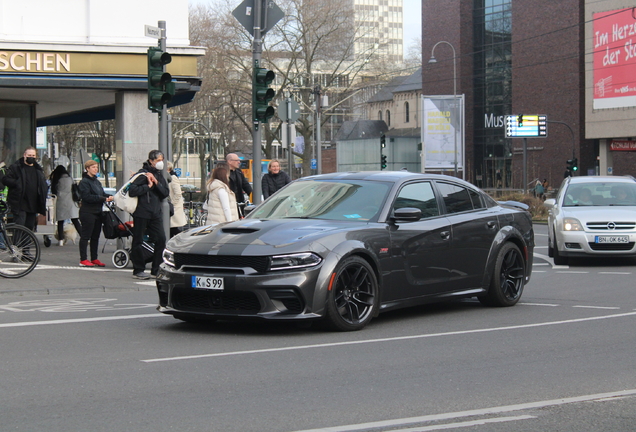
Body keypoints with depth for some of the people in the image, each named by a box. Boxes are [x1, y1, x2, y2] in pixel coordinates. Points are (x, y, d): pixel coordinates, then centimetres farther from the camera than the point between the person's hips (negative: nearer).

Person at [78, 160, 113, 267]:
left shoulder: (97, 181, 17)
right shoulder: (84, 182, -10)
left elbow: (102, 193, 19)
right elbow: (87, 197, -19)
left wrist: (109, 197, -4)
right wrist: (103, 199, -21)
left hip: (97, 212, 8)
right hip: (88, 212, -8)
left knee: (95, 237, 11)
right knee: (85, 236, -3)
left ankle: (94, 259, 17)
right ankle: (83, 260, 0)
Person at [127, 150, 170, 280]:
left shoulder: (159, 175, 15)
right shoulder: (143, 173, -7)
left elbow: (166, 193, 5)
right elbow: (132, 190, -18)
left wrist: (156, 183, -8)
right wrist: (148, 186, -14)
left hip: (156, 213, 6)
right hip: (142, 212, -6)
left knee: (161, 239, -1)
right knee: (138, 241, 1)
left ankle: (156, 270, 7)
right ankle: (138, 270, 10)